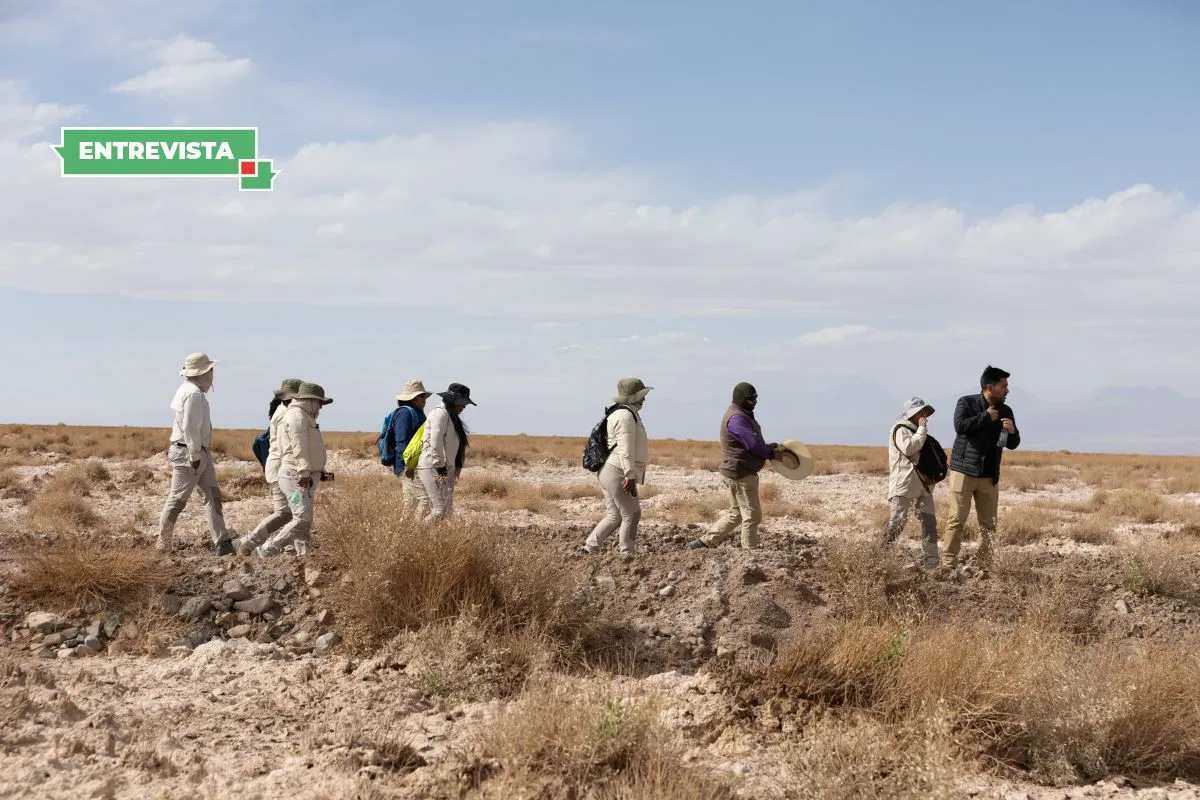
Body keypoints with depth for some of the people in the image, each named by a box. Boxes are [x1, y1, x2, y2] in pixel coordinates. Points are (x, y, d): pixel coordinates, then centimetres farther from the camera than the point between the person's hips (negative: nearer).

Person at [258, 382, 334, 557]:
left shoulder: (306, 417, 23)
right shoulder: (296, 415, -11)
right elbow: (298, 447, -22)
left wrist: (321, 473, 21)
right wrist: (304, 472, -29)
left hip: (306, 478, 11)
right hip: (297, 477, -11)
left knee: (305, 521, 10)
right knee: (302, 520, -16)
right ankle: (268, 550, -12)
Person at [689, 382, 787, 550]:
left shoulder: (743, 415, 16)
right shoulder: (736, 419, -19)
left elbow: (755, 441, 19)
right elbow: (754, 443, -24)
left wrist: (771, 447, 2)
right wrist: (772, 454, -9)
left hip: (735, 473, 11)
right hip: (740, 474, -11)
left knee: (736, 514, 18)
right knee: (752, 515, -4)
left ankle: (705, 542, 19)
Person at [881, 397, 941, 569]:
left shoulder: (917, 431, 23)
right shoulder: (900, 429, -5)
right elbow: (909, 448, -23)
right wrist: (922, 429, -14)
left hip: (922, 483, 9)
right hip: (904, 484, -9)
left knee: (929, 521, 4)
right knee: (897, 520, -13)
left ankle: (932, 559, 5)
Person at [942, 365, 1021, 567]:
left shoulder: (1005, 411, 10)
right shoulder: (967, 403, -3)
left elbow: (1013, 444, 14)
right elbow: (960, 426, -22)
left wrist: (1012, 431, -8)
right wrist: (986, 417, -14)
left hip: (989, 476, 5)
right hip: (964, 471, -5)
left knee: (988, 523, 4)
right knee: (957, 519, -7)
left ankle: (984, 565, 9)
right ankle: (950, 564, -5)